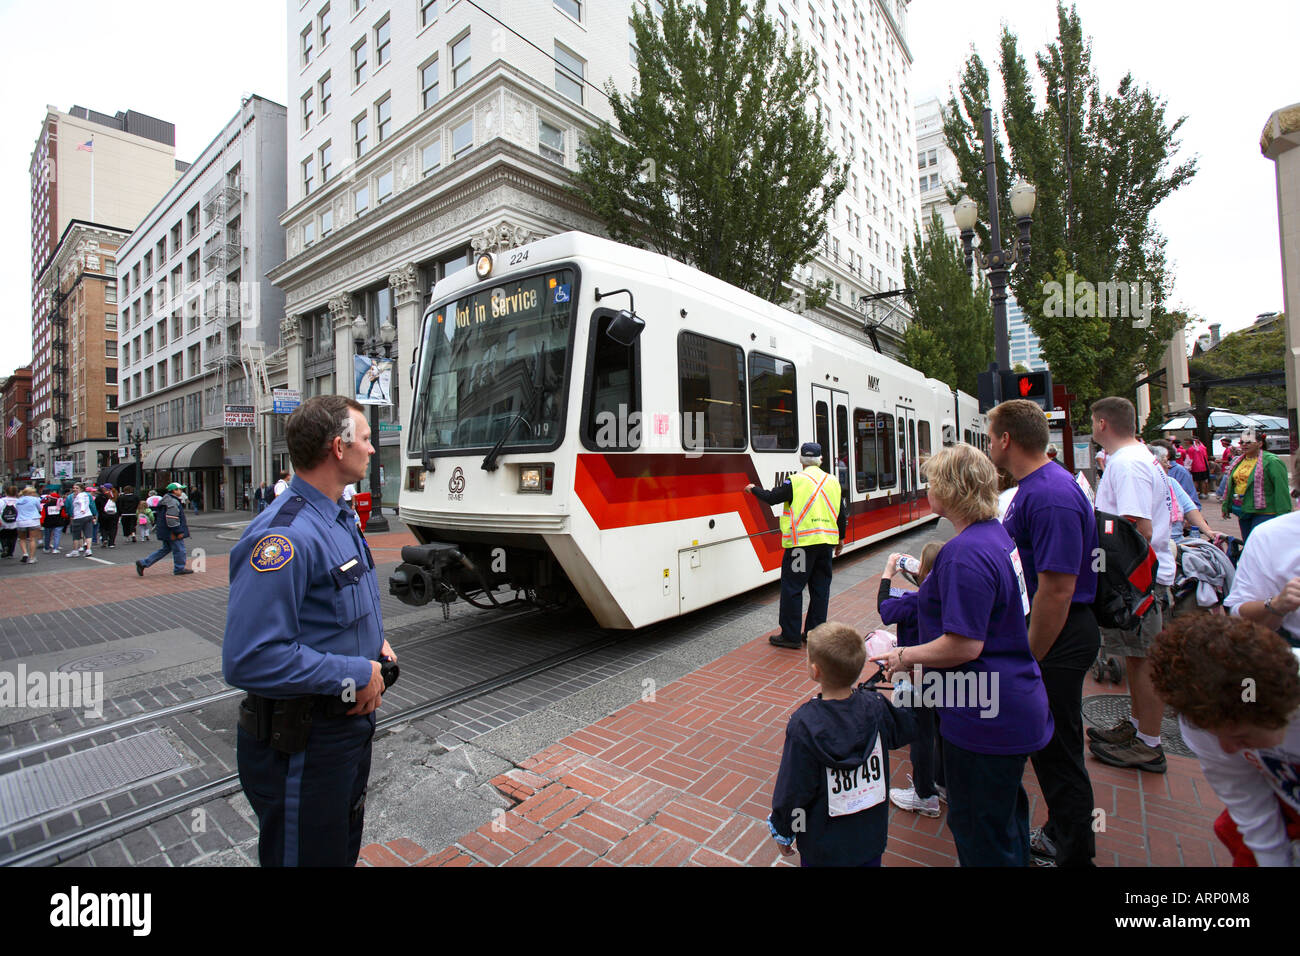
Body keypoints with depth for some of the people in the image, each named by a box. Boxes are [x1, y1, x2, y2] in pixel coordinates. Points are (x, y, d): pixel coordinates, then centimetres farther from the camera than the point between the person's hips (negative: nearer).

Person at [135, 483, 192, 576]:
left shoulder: (165, 501, 16)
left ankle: (143, 563, 16)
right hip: (172, 533, -10)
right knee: (179, 549, 1)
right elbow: (172, 519, -25)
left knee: (165, 549, 18)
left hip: (165, 532, 10)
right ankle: (179, 568, 9)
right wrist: (178, 532, -21)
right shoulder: (173, 502, -18)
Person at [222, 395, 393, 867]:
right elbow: (249, 660, -32)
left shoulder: (340, 519, 6)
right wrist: (355, 674, -24)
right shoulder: (284, 536, -28)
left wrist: (375, 642, 2)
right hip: (302, 745, -9)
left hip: (350, 724, 9)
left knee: (344, 848, 28)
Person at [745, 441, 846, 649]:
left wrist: (753, 489, 14)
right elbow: (841, 514, 14)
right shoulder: (833, 482, 9)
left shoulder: (796, 480, -9)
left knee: (792, 587, 1)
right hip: (826, 542, 6)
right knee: (820, 587, 13)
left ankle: (791, 636, 5)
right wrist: (840, 539, 26)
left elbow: (771, 498, -4)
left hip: (802, 542, -6)